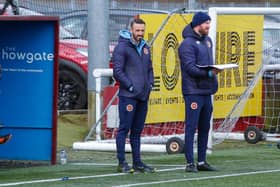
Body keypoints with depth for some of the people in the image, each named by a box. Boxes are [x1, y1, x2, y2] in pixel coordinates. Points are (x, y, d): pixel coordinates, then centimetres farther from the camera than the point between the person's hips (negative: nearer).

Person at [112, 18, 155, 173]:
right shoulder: (122, 47, -7)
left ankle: (137, 163, 16)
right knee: (124, 128, -5)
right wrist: (130, 86, -13)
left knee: (137, 130, 12)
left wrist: (150, 84, 8)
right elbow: (117, 71, -12)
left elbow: (149, 69, 24)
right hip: (128, 96, -7)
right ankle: (122, 163, -3)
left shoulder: (145, 47, 16)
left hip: (143, 96, 7)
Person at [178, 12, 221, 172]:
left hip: (207, 91, 8)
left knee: (205, 127, 11)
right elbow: (190, 67, -19)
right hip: (193, 91, -8)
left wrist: (214, 72, 8)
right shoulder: (188, 43, -11)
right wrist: (208, 73, -28)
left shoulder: (207, 40, 15)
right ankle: (190, 163, -5)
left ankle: (202, 161, 18)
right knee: (191, 127, -6)